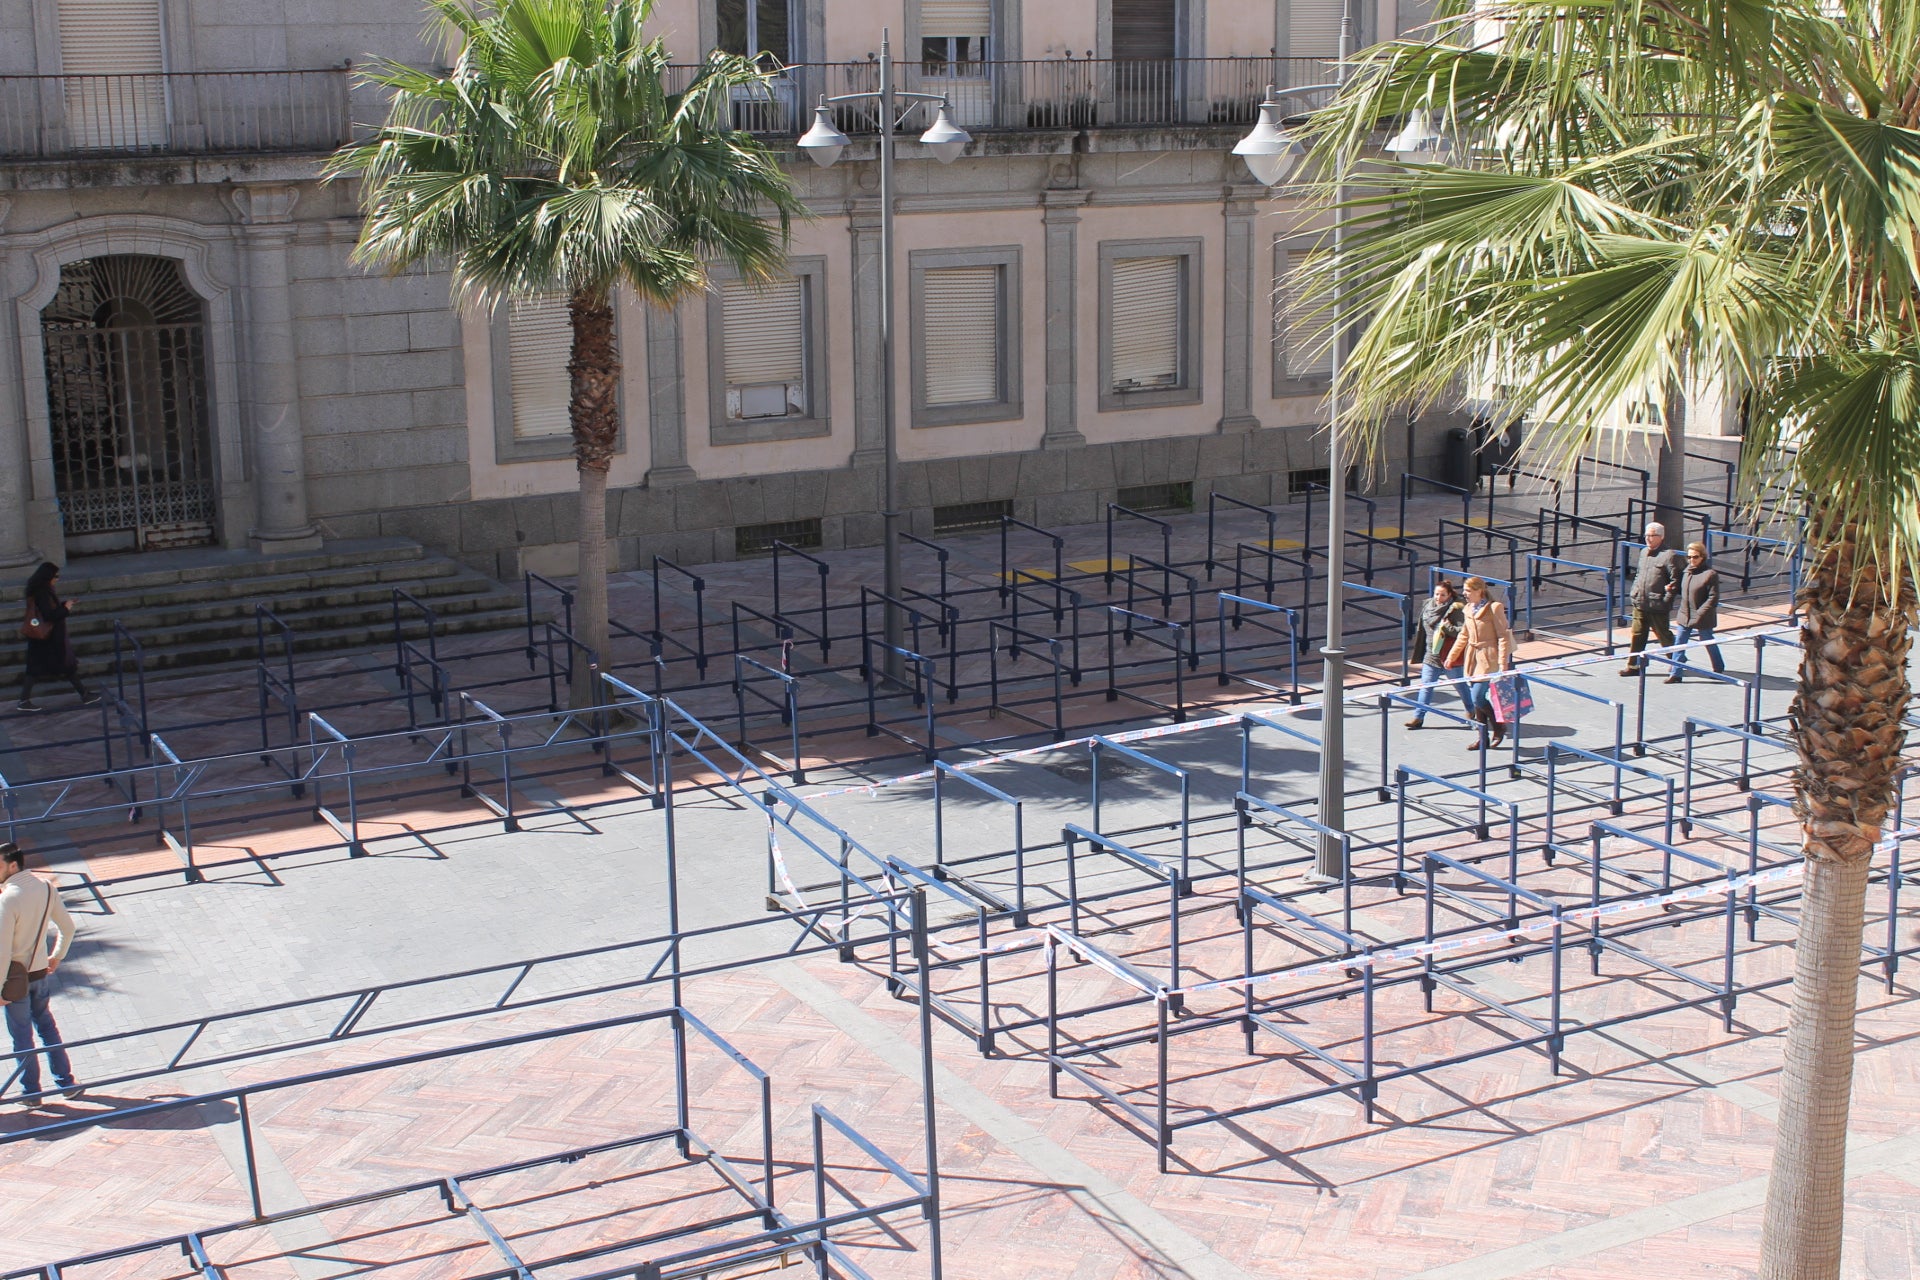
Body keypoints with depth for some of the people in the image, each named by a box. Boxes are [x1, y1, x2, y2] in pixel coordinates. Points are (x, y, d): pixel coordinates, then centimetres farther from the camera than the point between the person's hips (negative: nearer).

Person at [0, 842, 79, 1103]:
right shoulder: (45, 887, -4)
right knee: (46, 1025, 21)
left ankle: (31, 1092, 20)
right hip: (41, 972, 6)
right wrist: (57, 956, 21)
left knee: (22, 1035, 9)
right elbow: (67, 927, 6)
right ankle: (66, 1082, 25)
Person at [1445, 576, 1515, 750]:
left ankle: (1499, 726, 8)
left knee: (1478, 698, -13)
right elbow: (1464, 636, 22)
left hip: (1488, 660, -7)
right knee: (1478, 700, 9)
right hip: (1473, 659, 7)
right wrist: (1451, 657, 22)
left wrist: (1503, 664, -18)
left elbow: (1504, 637, -13)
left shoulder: (1494, 608, -12)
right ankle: (1482, 738, 17)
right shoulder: (1468, 609, 10)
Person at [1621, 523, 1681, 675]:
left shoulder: (1669, 555, -11)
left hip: (1657, 606, -7)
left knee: (1663, 635, 6)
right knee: (1637, 635, 8)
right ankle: (1633, 666, 14)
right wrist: (1634, 593, 13)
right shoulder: (1644, 553, 13)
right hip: (1640, 604, 7)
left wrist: (1666, 601, -15)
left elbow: (1675, 581, -13)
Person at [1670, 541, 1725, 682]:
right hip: (1684, 616, 6)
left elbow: (1713, 598, -18)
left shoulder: (1710, 574, -16)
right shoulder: (1687, 571, 6)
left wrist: (1699, 614, -22)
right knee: (1680, 644, 3)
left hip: (1702, 618, -6)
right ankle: (1676, 673, 8)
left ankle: (1719, 668, 33)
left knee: (1709, 643, 12)